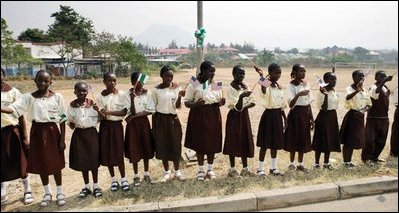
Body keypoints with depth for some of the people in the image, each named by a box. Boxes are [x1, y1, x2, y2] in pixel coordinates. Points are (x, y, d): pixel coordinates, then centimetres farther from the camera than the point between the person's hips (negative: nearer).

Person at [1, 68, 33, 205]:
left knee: (19, 160, 6)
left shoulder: (12, 92, -4)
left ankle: (27, 190, 21)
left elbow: (20, 115, -2)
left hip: (12, 130, -2)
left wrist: (25, 136, -4)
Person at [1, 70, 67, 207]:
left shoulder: (57, 97, -5)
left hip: (52, 131, -2)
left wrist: (62, 139, -5)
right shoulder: (29, 97, -2)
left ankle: (60, 192, 25)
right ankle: (47, 193, 30)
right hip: (37, 132, 2)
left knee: (55, 163, 7)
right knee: (40, 164, 11)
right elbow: (13, 108, -16)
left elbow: (62, 119, -3)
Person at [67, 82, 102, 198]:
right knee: (82, 160, 9)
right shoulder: (72, 105, -1)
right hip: (79, 134, 1)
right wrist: (71, 124, -15)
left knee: (93, 159, 5)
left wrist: (97, 111, -18)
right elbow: (69, 120, 7)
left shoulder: (93, 103, -4)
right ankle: (87, 186, 26)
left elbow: (98, 120, 0)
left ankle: (95, 186, 21)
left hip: (91, 133, -1)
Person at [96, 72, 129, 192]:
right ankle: (113, 179, 24)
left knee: (119, 152, 0)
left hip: (117, 125, -1)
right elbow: (102, 115, -8)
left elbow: (124, 112, -11)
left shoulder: (121, 94, -5)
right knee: (107, 153, 7)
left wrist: (109, 112, -19)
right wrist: (101, 114, -31)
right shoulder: (100, 96, -2)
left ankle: (123, 179, 16)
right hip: (105, 126, 2)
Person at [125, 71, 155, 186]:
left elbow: (150, 111, -8)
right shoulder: (129, 94, -8)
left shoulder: (147, 93, -4)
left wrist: (134, 116, -13)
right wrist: (132, 98, -27)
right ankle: (136, 176, 19)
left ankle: (146, 173, 26)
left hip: (144, 122, 1)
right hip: (133, 124, -1)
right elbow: (132, 112, -14)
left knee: (146, 147, 9)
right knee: (134, 148, 4)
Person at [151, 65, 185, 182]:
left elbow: (177, 106, -10)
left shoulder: (177, 87, -4)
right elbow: (153, 107, 1)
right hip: (160, 119, 0)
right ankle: (167, 172, 24)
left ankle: (177, 172, 23)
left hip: (173, 119, 0)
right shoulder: (156, 90, -6)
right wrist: (154, 125, 2)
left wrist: (179, 97, -29)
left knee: (175, 145, 5)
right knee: (162, 146, 7)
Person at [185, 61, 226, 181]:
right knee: (200, 144, 5)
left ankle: (210, 170, 26)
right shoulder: (194, 85, -7)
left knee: (213, 143, 8)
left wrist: (221, 102, -11)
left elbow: (219, 101, 13)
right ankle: (201, 171, 23)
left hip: (213, 116, 4)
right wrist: (196, 104, -26)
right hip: (199, 116, -3)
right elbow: (187, 102, -6)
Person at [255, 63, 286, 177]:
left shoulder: (279, 88, 10)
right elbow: (264, 92, -39)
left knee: (275, 143, 14)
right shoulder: (267, 86, -12)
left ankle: (273, 168, 26)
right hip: (269, 115, -7)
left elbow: (282, 105, 15)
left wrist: (285, 119, 14)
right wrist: (261, 76, -47)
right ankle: (260, 168, 13)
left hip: (278, 116, 7)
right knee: (265, 143, 1)